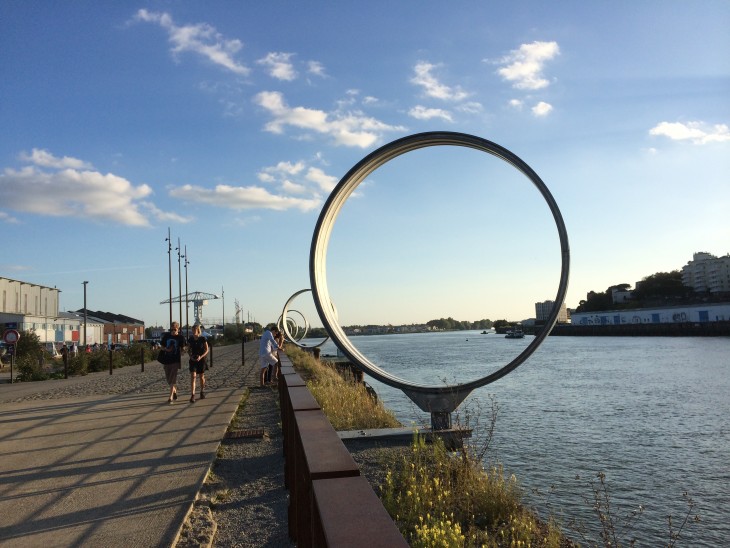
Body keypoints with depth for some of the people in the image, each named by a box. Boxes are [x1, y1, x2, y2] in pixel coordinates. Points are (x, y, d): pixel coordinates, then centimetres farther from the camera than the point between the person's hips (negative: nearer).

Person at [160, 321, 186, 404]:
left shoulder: (180, 337, -3)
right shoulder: (166, 336, 4)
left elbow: (182, 349, 4)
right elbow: (162, 346, 12)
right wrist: (166, 349, -8)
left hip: (176, 360, -4)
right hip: (167, 360, 4)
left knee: (173, 378, -9)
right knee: (168, 378, 10)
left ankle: (171, 397, -5)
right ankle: (175, 391, 35)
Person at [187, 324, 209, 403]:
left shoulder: (203, 339, -8)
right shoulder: (190, 339, -1)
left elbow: (207, 350, -3)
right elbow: (189, 350, 10)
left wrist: (201, 356, -17)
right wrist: (191, 356, -9)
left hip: (201, 360, -1)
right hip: (193, 360, 1)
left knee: (201, 377, 11)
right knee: (193, 376, -13)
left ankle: (202, 392, 31)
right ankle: (192, 395, -16)